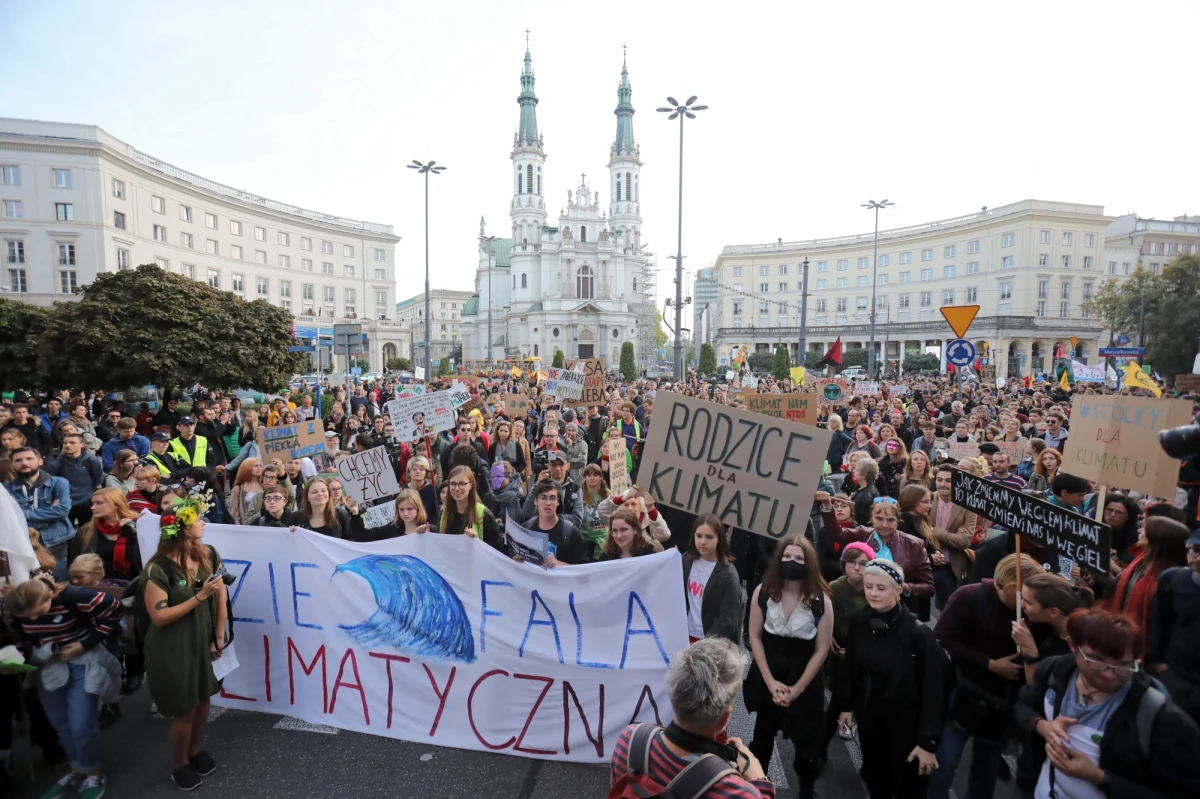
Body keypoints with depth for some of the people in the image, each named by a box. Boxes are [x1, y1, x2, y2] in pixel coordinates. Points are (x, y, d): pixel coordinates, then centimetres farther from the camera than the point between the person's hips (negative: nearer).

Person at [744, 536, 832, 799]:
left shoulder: (821, 600, -15)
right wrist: (770, 681, -10)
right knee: (762, 736, 20)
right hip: (766, 677, 2)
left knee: (806, 742, 12)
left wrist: (797, 688, -10)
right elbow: (754, 637, -5)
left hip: (805, 681, -1)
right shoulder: (763, 592, -12)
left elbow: (821, 650, -9)